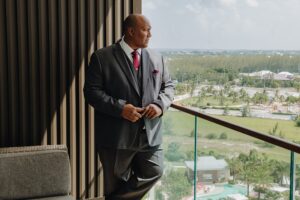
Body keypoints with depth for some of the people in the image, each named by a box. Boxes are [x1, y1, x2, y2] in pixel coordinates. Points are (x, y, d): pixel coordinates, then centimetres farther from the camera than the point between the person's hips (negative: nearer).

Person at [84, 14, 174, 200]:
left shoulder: (156, 58, 9)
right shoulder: (102, 57, -5)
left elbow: (168, 85, 14)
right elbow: (92, 91, -9)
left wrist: (160, 104, -8)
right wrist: (119, 108, -21)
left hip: (150, 134, 4)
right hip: (117, 135, -4)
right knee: (116, 183, 10)